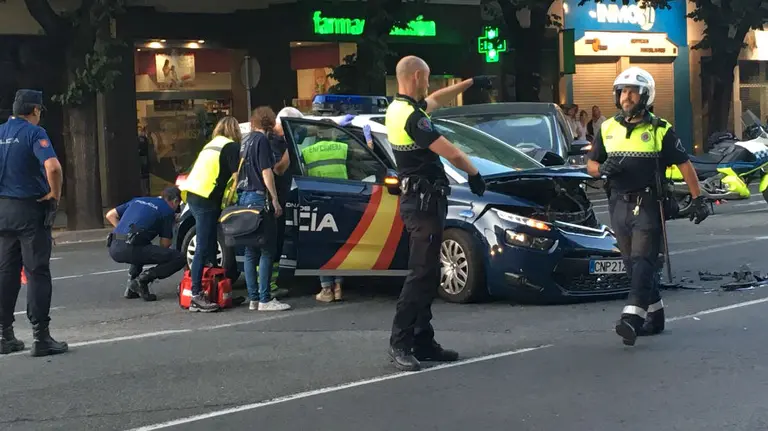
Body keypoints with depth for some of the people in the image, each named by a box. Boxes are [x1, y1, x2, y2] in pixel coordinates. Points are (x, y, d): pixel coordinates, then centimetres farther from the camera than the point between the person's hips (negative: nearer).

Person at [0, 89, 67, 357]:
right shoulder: (34, 133, -11)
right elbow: (52, 166, -27)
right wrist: (55, 193, -12)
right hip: (30, 209, -6)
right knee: (37, 273, -3)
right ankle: (40, 337, -3)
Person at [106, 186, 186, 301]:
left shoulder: (138, 200, 25)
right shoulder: (168, 211, 8)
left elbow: (110, 215, 27)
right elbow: (165, 244, 8)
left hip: (114, 249, 7)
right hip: (131, 249, -7)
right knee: (179, 259, -2)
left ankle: (131, 288, 21)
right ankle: (142, 280, -10)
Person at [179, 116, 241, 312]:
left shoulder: (212, 144, 25)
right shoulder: (231, 146, 0)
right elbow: (236, 175, -6)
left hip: (193, 194, 9)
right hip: (206, 199, -9)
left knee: (207, 247, 11)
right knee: (204, 249, -9)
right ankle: (196, 297, -10)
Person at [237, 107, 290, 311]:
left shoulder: (246, 141, 18)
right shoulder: (261, 139, -8)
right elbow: (266, 172, -13)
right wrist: (275, 199, -12)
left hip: (243, 197, 9)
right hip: (258, 197, -9)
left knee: (251, 252, 10)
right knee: (266, 251, -8)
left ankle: (253, 298, 12)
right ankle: (265, 299, -10)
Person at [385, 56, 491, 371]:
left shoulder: (398, 108, 11)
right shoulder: (411, 117, -19)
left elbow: (436, 100, 31)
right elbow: (451, 153, -17)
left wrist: (470, 83, 38)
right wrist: (474, 174, 1)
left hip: (420, 199, 10)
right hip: (424, 201, -10)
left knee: (428, 275, 11)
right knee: (421, 274, -10)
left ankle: (423, 342, 14)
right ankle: (400, 342, -8)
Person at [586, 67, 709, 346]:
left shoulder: (660, 130, -1)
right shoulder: (607, 129, 11)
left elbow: (684, 165, 0)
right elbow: (590, 164, 16)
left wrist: (697, 200, -5)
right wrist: (602, 169, -8)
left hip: (648, 205, -5)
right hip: (619, 205, 5)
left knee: (642, 261, -13)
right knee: (633, 264, 10)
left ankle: (631, 318, -25)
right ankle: (655, 316, 21)